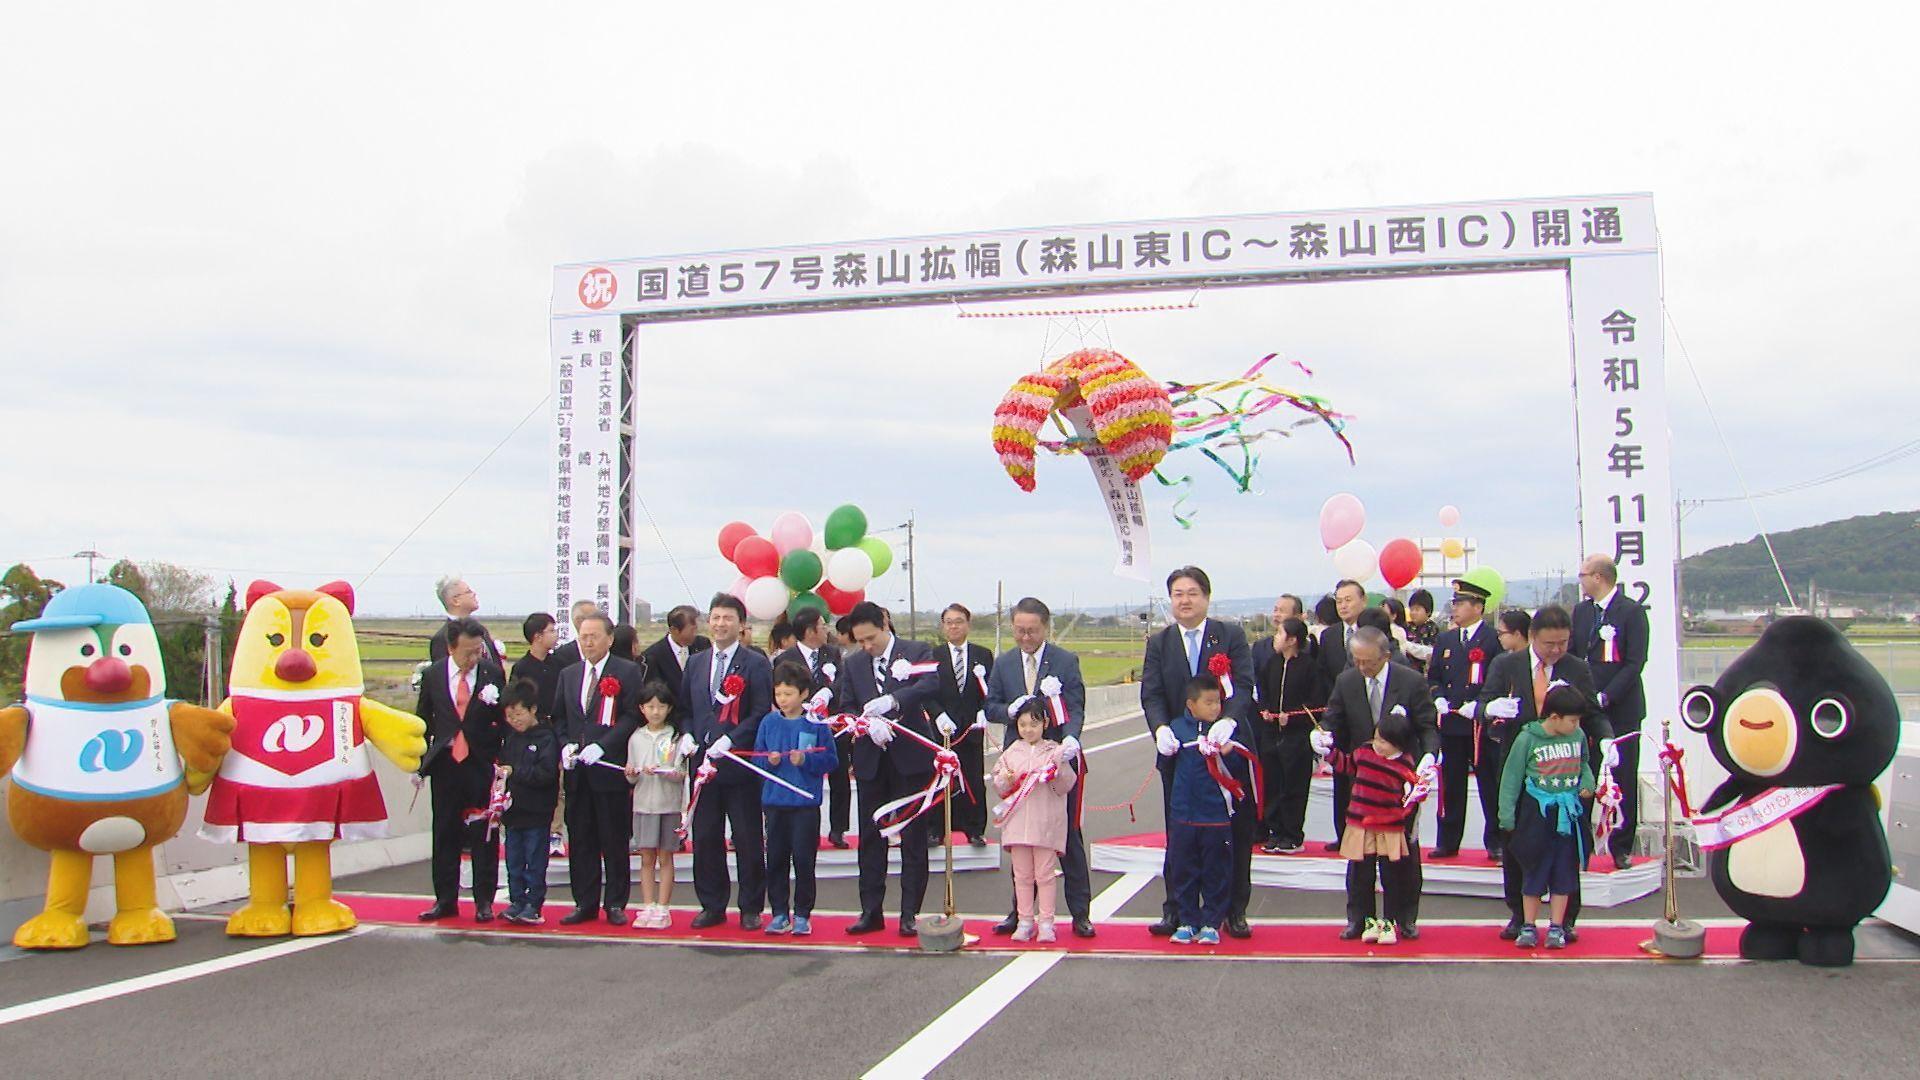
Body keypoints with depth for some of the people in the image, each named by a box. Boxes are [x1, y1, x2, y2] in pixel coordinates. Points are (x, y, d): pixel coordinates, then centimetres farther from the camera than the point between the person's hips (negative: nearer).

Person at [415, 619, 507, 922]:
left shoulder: (493, 673, -5)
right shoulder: (433, 675, 3)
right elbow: (424, 720, 11)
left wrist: (494, 703, -18)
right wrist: (419, 762, 10)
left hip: (482, 763, -2)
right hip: (445, 764, 2)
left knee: (484, 834, 2)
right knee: (445, 834, 9)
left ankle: (484, 901, 11)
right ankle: (445, 899, 19)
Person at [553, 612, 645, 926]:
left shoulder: (628, 672, -2)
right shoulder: (569, 675, 16)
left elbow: (632, 716, -8)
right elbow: (560, 718, 18)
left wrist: (601, 746, -16)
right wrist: (566, 745, -1)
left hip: (611, 768, -5)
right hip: (577, 771, 5)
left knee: (615, 841, 2)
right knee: (580, 841, 8)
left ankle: (615, 904, 11)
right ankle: (585, 903, 15)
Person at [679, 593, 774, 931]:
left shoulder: (756, 664, -3)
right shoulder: (696, 663, 14)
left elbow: (762, 712, -9)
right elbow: (686, 708, 18)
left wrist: (729, 740, -18)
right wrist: (688, 735, -1)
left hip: (740, 763, -4)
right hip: (703, 761, 5)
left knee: (747, 839, 2)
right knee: (705, 838, 7)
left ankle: (751, 909, 12)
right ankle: (711, 906, 18)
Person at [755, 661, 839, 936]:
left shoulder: (816, 724, -4)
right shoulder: (768, 722, 6)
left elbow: (829, 760, -3)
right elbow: (756, 756, 11)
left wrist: (806, 760, -18)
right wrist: (769, 760, -9)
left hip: (806, 802, -3)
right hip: (774, 801, 3)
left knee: (804, 860, 1)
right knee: (775, 860, 7)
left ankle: (802, 915, 12)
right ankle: (779, 914, 16)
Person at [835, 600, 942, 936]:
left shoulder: (918, 652, -3)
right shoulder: (853, 664, 10)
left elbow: (931, 686, -21)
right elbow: (846, 708, 4)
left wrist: (893, 700, -35)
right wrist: (869, 723, -18)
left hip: (910, 757, -4)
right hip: (870, 760, 4)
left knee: (913, 839, 2)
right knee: (870, 838, 8)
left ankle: (910, 913, 8)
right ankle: (871, 911, 15)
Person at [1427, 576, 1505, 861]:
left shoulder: (1494, 640, -5)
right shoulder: (1444, 640, 14)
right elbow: (1433, 677, 19)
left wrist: (1480, 706, -16)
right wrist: (1438, 698, 0)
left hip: (1483, 726, -5)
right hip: (1450, 725, 5)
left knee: (1490, 785, 2)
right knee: (1450, 786, 9)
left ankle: (1495, 842, 11)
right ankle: (1448, 842, 16)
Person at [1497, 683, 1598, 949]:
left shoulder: (1578, 736, 1)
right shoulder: (1527, 738, -10)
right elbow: (1511, 777, -4)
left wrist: (1587, 783, 1)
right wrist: (1507, 815, -6)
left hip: (1569, 812, 3)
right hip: (1536, 811, -3)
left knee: (1564, 872, 7)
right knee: (1534, 871, 4)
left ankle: (1556, 927, 17)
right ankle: (1528, 927, 15)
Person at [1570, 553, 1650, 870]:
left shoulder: (1632, 611, -7)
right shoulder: (1581, 611, 12)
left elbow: (1635, 662, -12)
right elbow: (1571, 654, 14)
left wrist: (1605, 697, -17)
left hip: (1621, 709, -4)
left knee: (1624, 779, 2)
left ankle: (1622, 846, 11)